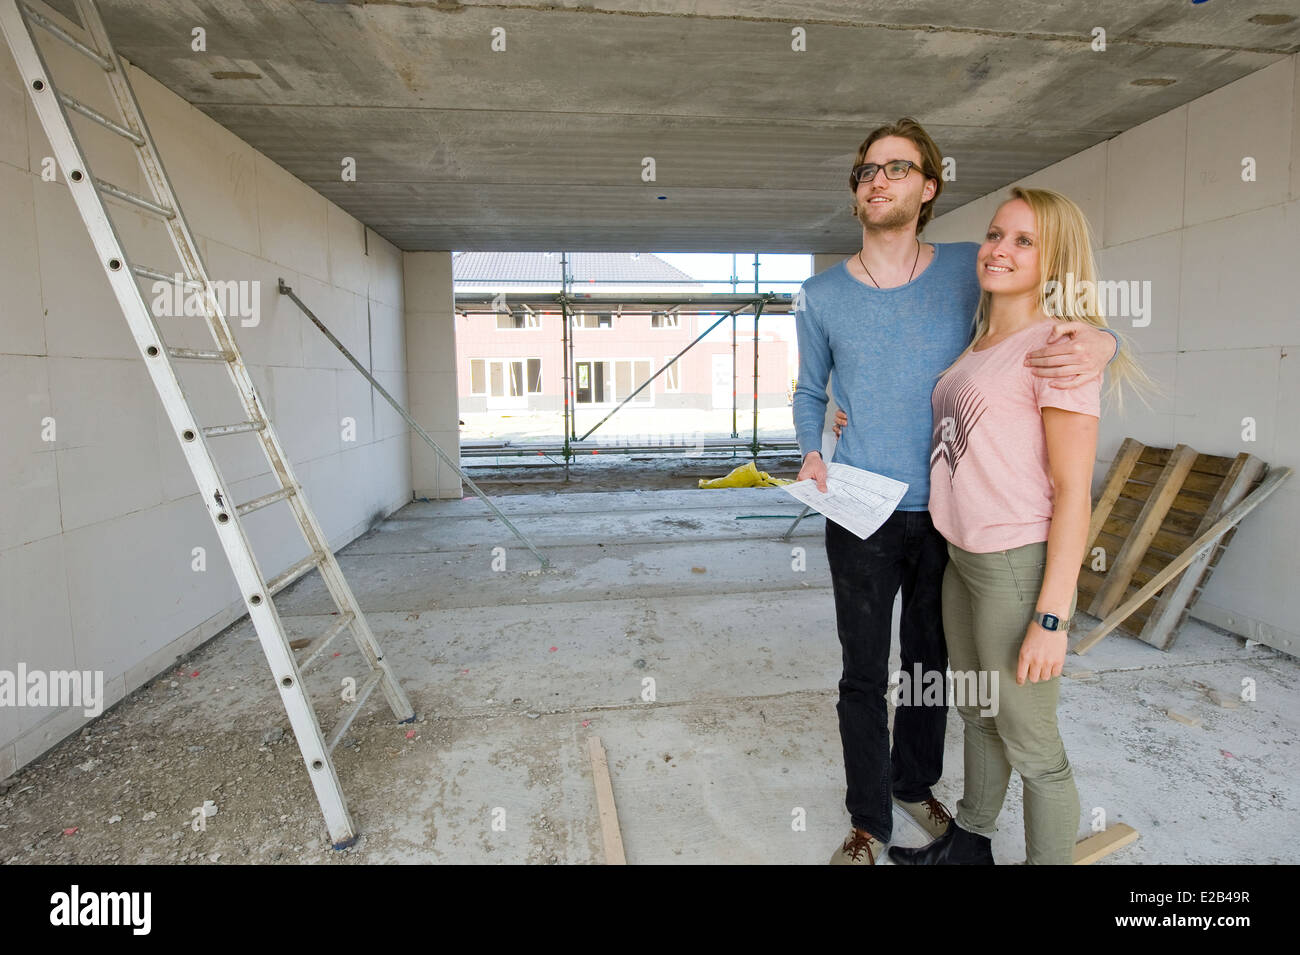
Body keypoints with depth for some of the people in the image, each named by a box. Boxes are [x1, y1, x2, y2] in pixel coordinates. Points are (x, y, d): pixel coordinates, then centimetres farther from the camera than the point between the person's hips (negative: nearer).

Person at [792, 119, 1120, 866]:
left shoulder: (969, 269, -2)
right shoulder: (822, 295, 0)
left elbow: (1062, 318, 6)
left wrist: (1100, 342, -19)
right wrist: (811, 453, -7)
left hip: (947, 511, 1)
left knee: (931, 660, 18)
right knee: (865, 675, 7)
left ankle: (916, 782, 43)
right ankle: (870, 819, 28)